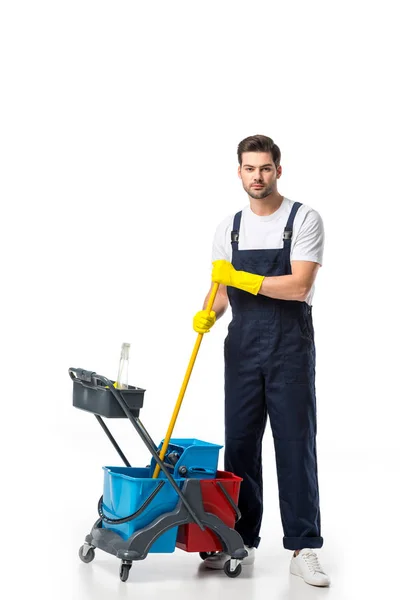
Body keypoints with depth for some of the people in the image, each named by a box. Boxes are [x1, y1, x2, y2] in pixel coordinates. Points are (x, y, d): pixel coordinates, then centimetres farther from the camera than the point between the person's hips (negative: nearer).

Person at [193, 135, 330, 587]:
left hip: (290, 345, -4)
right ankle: (241, 540, 18)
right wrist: (208, 313, -9)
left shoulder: (304, 220, -5)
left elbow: (299, 286, -16)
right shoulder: (229, 227, 11)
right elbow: (221, 286, 12)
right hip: (243, 345, 5)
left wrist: (242, 278, -16)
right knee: (239, 443, 7)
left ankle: (303, 549, 2)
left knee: (295, 445, -3)